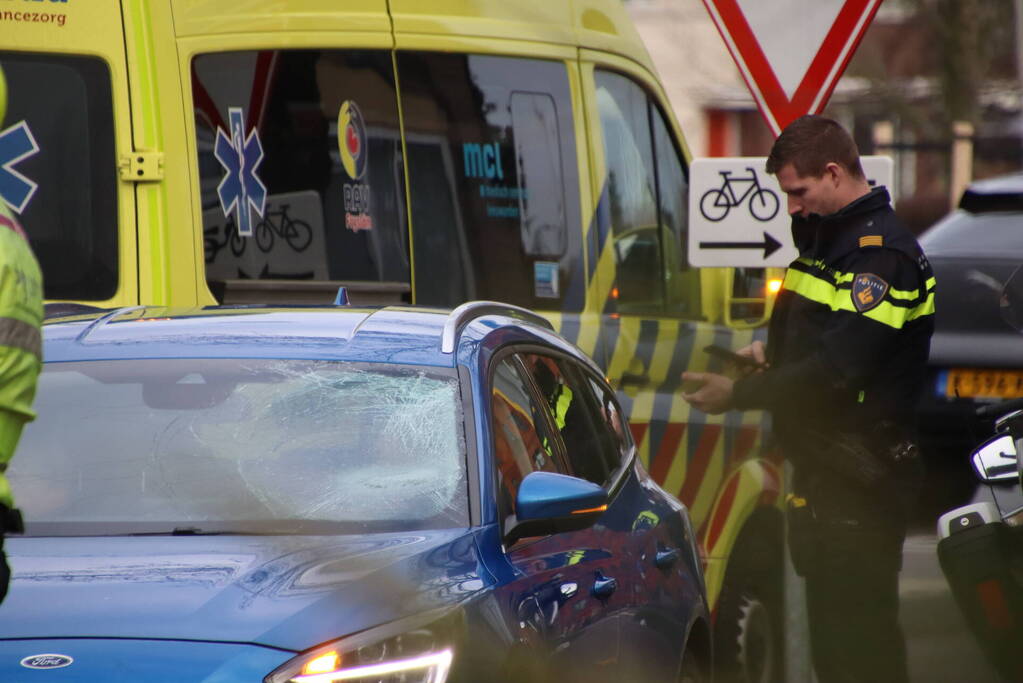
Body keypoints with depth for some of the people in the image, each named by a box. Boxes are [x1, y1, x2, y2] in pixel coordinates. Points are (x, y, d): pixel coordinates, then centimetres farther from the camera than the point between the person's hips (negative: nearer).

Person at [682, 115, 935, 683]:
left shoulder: (883, 255, -18)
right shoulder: (827, 237, 15)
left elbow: (838, 369, -25)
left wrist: (738, 395, -21)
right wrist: (770, 354, 7)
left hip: (860, 483, -10)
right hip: (820, 467, 10)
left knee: (860, 633, -8)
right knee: (828, 622, 14)